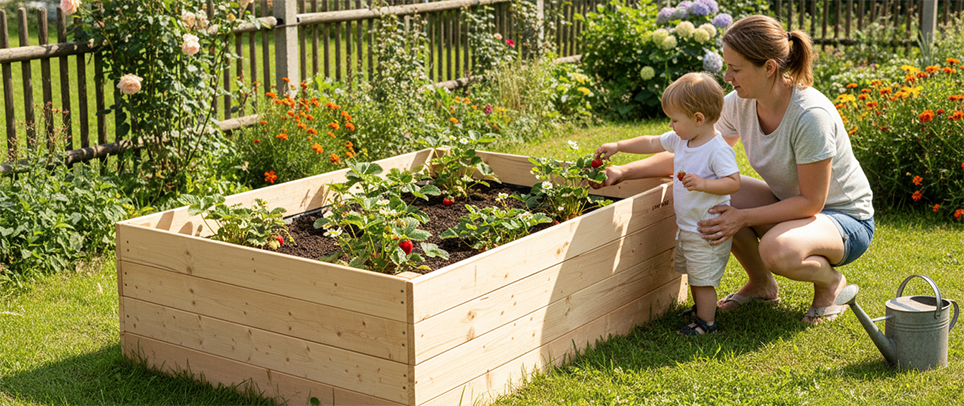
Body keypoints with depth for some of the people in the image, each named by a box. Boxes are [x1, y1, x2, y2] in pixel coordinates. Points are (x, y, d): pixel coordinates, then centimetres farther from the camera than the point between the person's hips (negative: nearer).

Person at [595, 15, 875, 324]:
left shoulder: (811, 115, -31)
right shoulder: (739, 103, -11)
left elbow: (811, 202, -25)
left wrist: (743, 218, -31)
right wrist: (625, 171, -9)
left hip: (847, 219, -7)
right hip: (788, 203, 7)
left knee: (778, 250, -38)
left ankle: (831, 281, -1)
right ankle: (761, 284, 6)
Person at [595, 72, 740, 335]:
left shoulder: (718, 150, -23)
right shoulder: (681, 140, 3)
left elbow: (734, 182, -26)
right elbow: (652, 143, 14)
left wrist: (703, 184, -37)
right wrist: (617, 146, 11)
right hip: (686, 226, 9)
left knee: (703, 279, 1)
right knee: (693, 276, 24)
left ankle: (706, 322, 15)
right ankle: (701, 308, 42)